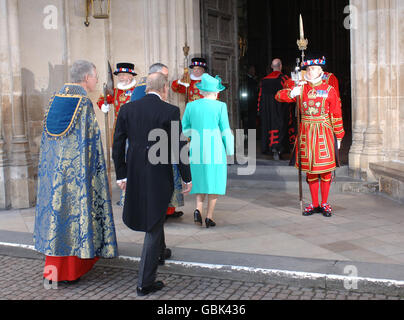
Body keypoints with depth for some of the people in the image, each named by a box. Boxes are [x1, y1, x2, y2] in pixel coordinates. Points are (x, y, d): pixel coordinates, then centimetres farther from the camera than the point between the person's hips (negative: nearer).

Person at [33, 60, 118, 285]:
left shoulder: (56, 100, 10)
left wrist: (50, 166, 19)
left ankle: (53, 267, 20)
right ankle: (70, 271, 8)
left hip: (53, 166, 7)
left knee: (56, 207, 12)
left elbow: (47, 140, 13)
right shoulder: (85, 102, -11)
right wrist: (98, 172, -8)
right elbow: (91, 142, -14)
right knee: (76, 207, 1)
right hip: (77, 167, -7)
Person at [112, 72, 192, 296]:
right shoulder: (170, 111, -11)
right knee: (153, 225, 5)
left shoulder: (127, 109, 1)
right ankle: (145, 282, 9)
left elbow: (117, 145, 3)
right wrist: (187, 178, 0)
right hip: (160, 177, -4)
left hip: (135, 176, 5)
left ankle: (159, 250, 51)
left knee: (152, 216, 29)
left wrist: (121, 175, 12)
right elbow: (179, 148, -10)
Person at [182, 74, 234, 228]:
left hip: (197, 150, 3)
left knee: (201, 180, 17)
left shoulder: (191, 106, 2)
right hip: (215, 150, -3)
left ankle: (198, 209, -3)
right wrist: (230, 151, 5)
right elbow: (225, 131, -5)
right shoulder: (220, 106, -7)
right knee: (214, 181, 9)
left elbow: (185, 129, 8)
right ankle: (209, 217, 8)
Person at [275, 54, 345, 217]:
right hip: (306, 132, 3)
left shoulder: (329, 90, 0)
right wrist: (291, 93, -20)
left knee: (325, 169, 1)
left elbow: (336, 115, 1)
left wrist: (338, 136, 0)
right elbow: (279, 96, 1)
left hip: (324, 133, -2)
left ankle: (325, 204, 13)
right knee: (309, 169, 7)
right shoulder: (300, 88, 7)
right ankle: (314, 204, 17)